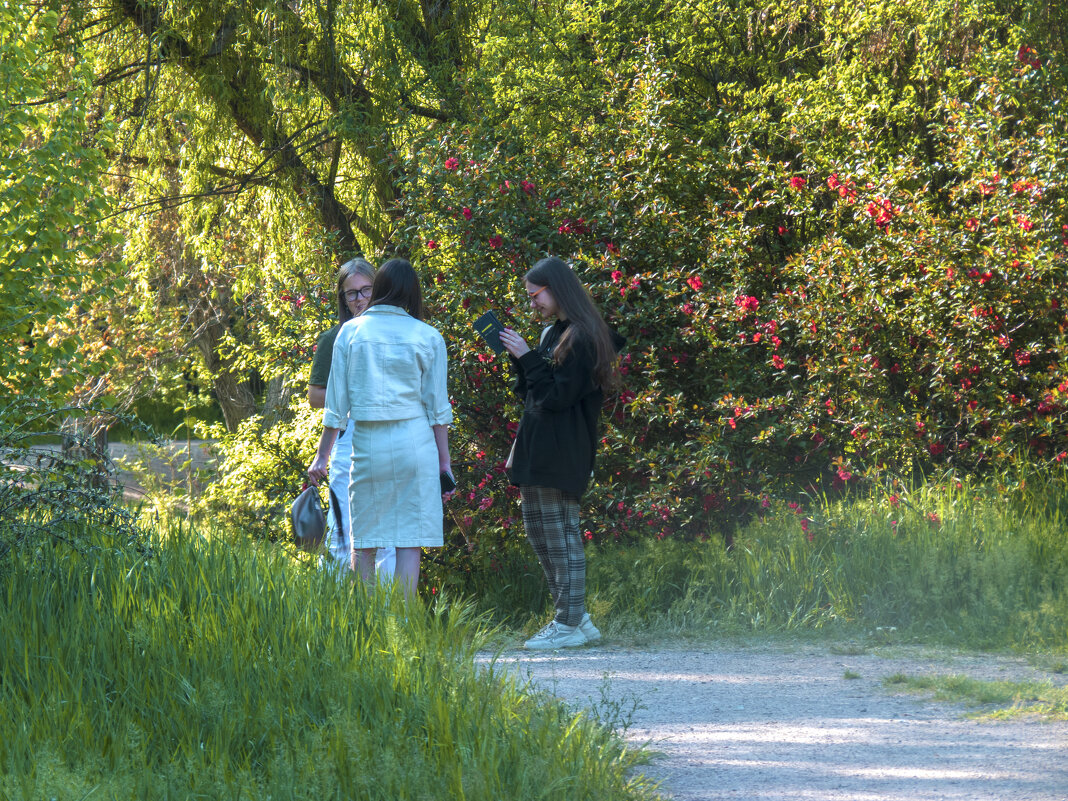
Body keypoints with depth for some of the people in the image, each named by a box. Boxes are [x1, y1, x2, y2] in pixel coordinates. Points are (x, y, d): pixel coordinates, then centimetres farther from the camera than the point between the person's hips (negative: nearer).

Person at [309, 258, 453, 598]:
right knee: (409, 540, 0)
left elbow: (336, 404, 4)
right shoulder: (429, 338, 2)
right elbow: (437, 407, 2)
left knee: (363, 541, 10)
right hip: (415, 442, -1)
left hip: (367, 442, 1)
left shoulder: (351, 332, 3)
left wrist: (322, 455, 11)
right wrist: (444, 461, 8)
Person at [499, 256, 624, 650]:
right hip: (538, 453, 10)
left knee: (560, 536, -6)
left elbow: (556, 396, -18)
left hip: (560, 453, -10)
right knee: (538, 531, 13)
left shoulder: (582, 338, -12)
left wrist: (527, 357, -13)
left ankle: (570, 624, -2)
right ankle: (572, 616, 18)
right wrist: (517, 359, 6)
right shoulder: (553, 334, 17)